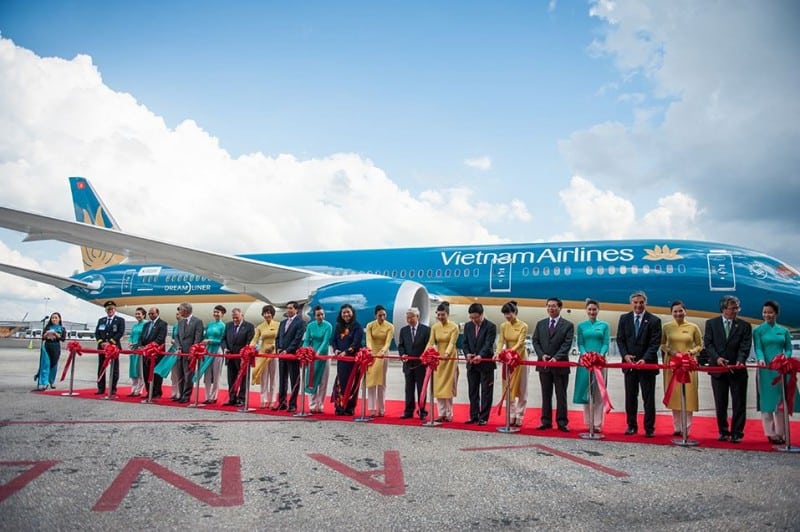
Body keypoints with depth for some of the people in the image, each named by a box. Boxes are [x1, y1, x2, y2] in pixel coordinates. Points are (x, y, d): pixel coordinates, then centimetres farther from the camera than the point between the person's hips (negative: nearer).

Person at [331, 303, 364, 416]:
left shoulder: (357, 326, -3)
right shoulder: (338, 326, 13)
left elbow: (356, 342, -14)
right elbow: (333, 340, 14)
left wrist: (346, 352, -24)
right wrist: (336, 350, -5)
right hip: (341, 360, 5)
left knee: (351, 383, -3)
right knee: (340, 382, 3)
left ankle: (349, 408, 2)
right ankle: (340, 407, 9)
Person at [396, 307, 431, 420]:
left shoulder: (426, 329, -3)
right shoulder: (403, 330, 9)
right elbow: (400, 345, 9)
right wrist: (403, 354, -10)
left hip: (421, 364, -3)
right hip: (408, 364, 4)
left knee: (421, 389, 4)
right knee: (409, 389, 8)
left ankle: (422, 412, 11)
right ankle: (408, 411, 14)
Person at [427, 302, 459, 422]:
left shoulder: (454, 327, -9)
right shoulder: (434, 327, 2)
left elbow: (452, 343, -19)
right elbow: (431, 342, -5)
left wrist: (447, 353, -37)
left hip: (450, 358, -4)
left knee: (448, 386, 0)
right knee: (438, 387, 4)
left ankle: (449, 414, 9)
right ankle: (442, 413, 10)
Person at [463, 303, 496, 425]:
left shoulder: (490, 326, -8)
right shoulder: (468, 326, 8)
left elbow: (488, 344, -18)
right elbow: (465, 343, 8)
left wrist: (480, 356, -34)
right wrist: (467, 354, -12)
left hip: (486, 363, -5)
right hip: (471, 364, 5)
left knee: (486, 392, 1)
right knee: (473, 392, 10)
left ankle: (483, 417, 6)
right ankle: (474, 416, 18)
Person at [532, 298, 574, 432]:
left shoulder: (568, 325, -1)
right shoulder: (540, 324, 11)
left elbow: (567, 344, -9)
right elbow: (535, 341, 8)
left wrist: (556, 357, -20)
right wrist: (542, 355, -9)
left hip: (560, 364, -3)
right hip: (544, 364, 3)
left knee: (561, 395, 3)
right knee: (546, 394, 9)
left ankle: (562, 422, 9)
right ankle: (546, 421, 15)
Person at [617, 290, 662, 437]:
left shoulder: (654, 320, -4)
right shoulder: (624, 318, 5)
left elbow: (655, 343, -9)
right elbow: (620, 339, 5)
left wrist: (645, 359, -21)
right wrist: (625, 355, -11)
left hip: (647, 364, -3)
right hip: (629, 363, 3)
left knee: (648, 398, 3)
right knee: (630, 397, 10)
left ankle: (649, 428, 11)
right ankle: (631, 425, 20)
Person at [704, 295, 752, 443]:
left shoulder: (744, 325, 3)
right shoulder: (711, 323, 5)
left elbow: (745, 347, -5)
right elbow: (707, 344, 0)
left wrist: (740, 361, -22)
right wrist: (717, 358, -16)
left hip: (737, 369, -1)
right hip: (718, 368, 1)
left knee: (739, 403, 2)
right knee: (720, 404, 8)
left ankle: (737, 433, 10)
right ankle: (723, 431, 19)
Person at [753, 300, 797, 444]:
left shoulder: (784, 331, 10)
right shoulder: (758, 331, 3)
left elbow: (788, 349, 9)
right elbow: (758, 348, -7)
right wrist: (761, 360, -27)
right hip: (766, 369, -2)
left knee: (781, 400, 5)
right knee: (767, 400, -1)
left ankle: (780, 433, 14)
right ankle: (771, 433, 5)